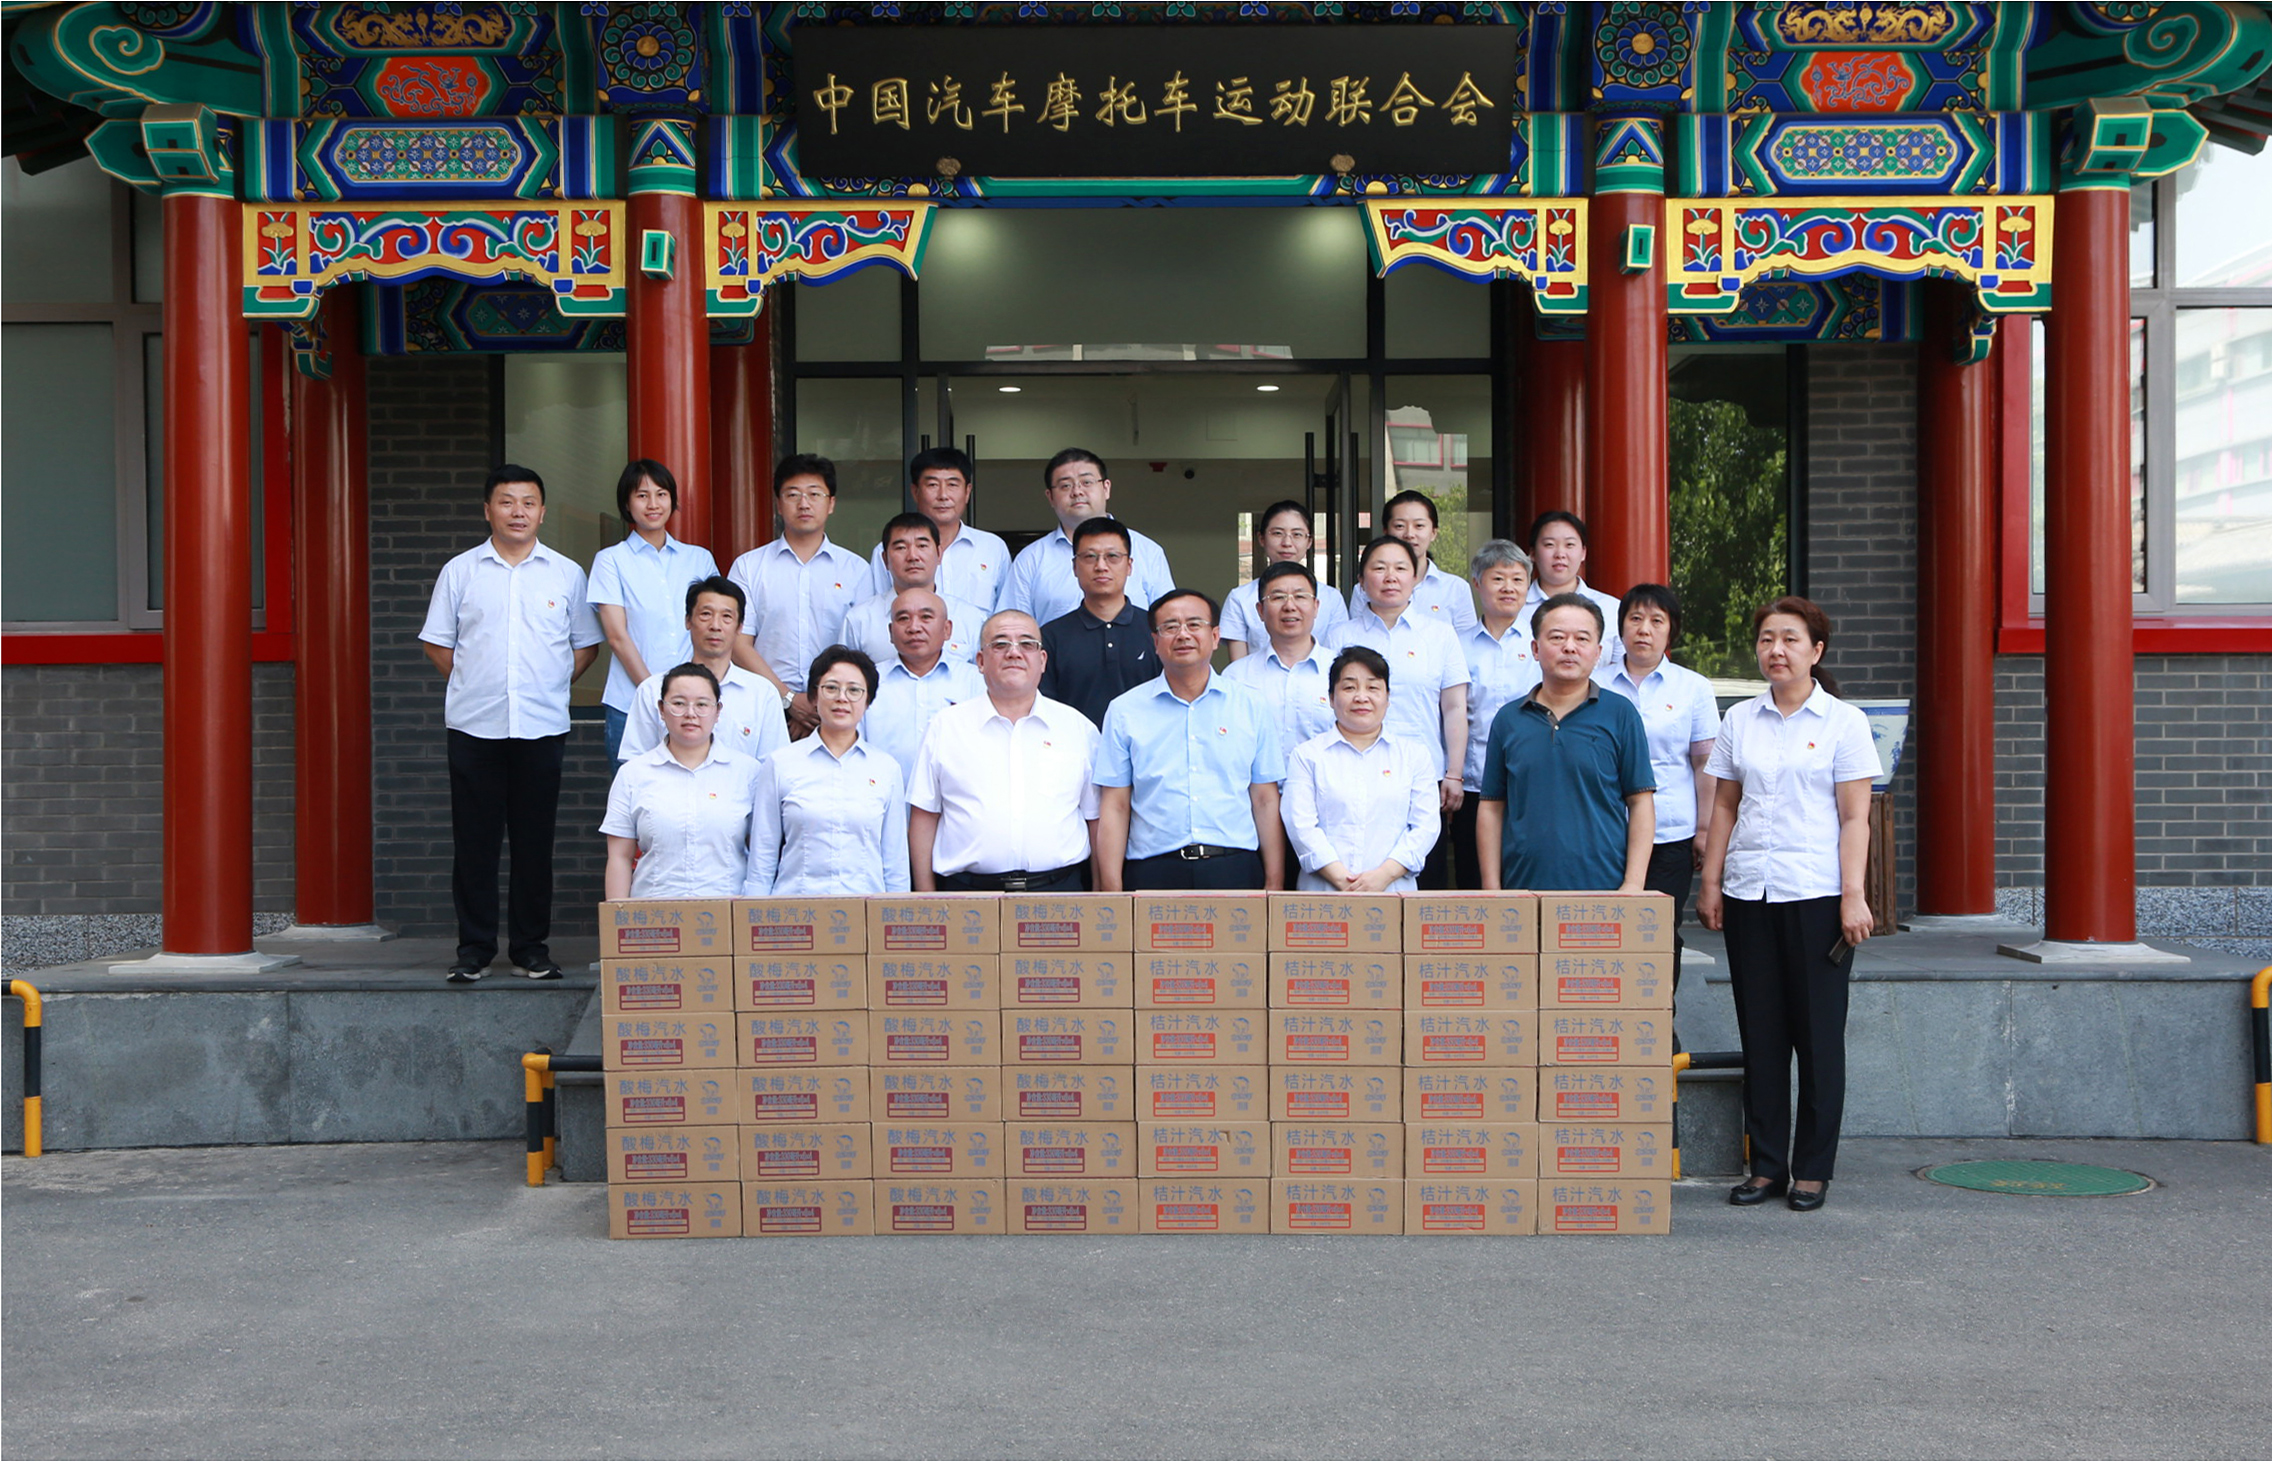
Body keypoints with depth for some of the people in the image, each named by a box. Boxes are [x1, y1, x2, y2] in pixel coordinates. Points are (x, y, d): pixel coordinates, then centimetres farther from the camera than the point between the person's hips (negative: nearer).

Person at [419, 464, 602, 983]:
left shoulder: (566, 574, 8)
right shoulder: (460, 572, 7)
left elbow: (586, 645, 14)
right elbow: (437, 642, 11)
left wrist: (551, 685, 3)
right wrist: (475, 685, 3)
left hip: (542, 726, 0)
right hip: (474, 726, 0)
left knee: (535, 842, 4)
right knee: (475, 841, 1)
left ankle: (532, 948, 12)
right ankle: (474, 949, 9)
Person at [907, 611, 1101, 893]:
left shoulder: (1079, 728, 11)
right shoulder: (945, 727, 9)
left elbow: (1098, 819, 12)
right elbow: (923, 817, 9)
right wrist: (925, 900, 2)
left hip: (1059, 890, 1)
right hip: (969, 893, -1)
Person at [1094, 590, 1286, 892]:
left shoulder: (1251, 708, 10)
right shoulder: (1124, 712, 7)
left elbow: (1266, 801, 9)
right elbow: (1115, 807, 4)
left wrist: (1274, 885, 3)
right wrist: (1111, 892, -2)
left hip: (1235, 870, 1)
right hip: (1154, 873, -1)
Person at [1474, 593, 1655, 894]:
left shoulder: (1619, 714, 3)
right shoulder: (1509, 719, 9)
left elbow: (1641, 802, 2)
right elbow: (1491, 808, 9)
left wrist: (1633, 885, -6)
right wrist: (1491, 891, 3)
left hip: (1603, 893, -2)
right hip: (1522, 891, 2)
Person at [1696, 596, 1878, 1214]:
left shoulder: (1843, 722, 0)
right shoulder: (1739, 721, 11)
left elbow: (1854, 817, -3)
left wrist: (1853, 895, -10)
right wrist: (1710, 882, 6)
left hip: (1817, 893, -3)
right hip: (1749, 892, 4)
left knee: (1818, 1031, 1)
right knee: (1760, 1030, 6)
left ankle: (1813, 1169, 9)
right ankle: (1766, 1164, 13)